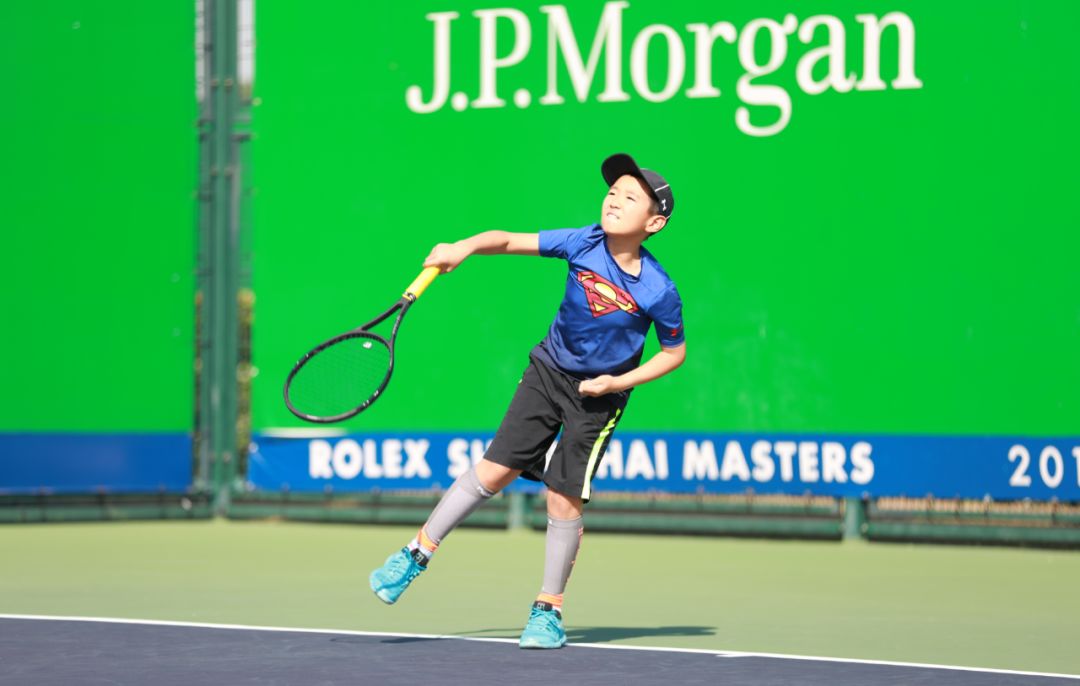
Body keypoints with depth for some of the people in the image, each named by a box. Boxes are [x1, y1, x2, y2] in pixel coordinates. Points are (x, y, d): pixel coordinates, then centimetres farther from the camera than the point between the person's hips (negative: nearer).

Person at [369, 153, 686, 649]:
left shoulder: (659, 292, -19)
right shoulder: (584, 244, -14)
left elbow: (674, 352, -3)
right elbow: (509, 241, -12)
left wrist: (619, 381, -14)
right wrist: (464, 248, -30)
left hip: (599, 396, -2)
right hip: (548, 371, 2)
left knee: (564, 498, -4)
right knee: (494, 470, 1)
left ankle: (548, 611, 11)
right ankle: (417, 554, 14)